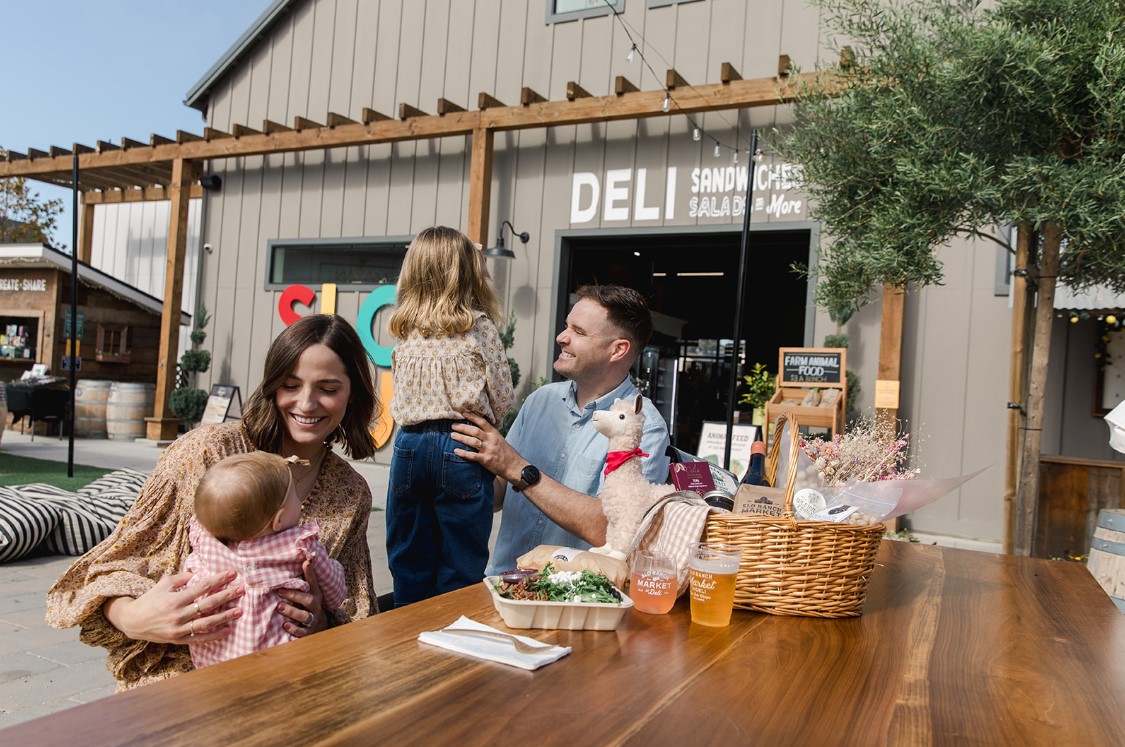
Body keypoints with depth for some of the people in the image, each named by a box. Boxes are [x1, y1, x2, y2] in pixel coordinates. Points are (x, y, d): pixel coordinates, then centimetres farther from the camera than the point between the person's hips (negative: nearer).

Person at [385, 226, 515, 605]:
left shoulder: (404, 331, 6)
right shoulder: (479, 328, -6)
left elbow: (401, 399, 14)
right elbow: (502, 403, 0)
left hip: (409, 445, 4)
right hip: (461, 449, -4)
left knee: (409, 571, 14)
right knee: (458, 574, 5)